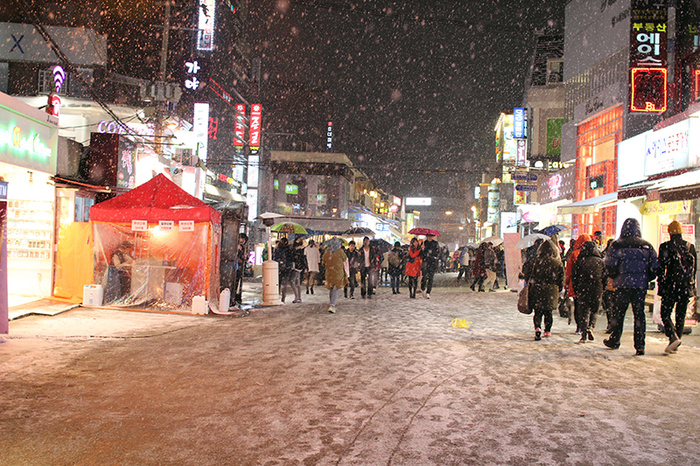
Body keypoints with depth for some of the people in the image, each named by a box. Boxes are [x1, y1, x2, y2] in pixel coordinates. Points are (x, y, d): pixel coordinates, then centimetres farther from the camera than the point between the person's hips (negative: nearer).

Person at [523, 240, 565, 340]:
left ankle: (538, 328, -20)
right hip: (551, 292, 1)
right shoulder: (558, 263, -2)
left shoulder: (536, 261, -6)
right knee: (548, 313, 17)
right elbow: (561, 280, 4)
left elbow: (529, 275, -1)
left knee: (538, 312, 3)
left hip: (537, 291, -1)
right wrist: (558, 291, 15)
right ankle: (548, 330, 26)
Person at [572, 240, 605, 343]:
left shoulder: (580, 261, 0)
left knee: (583, 312, 4)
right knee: (594, 310, 18)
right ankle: (591, 327, -4)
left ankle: (584, 335, -2)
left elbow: (574, 277, 2)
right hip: (597, 290, 1)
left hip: (583, 290, -1)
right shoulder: (600, 261, 3)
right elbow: (605, 276, 4)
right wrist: (602, 289, 13)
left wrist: (576, 290, 11)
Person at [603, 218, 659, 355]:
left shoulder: (617, 245, -5)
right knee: (639, 315, 5)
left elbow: (610, 266, -8)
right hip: (641, 287, 2)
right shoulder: (647, 246, 3)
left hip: (622, 286, -2)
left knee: (618, 314, 10)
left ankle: (614, 341, 21)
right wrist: (645, 279, 16)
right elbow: (655, 268, 3)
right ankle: (640, 346, 2)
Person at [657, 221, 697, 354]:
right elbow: (695, 268, 10)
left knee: (665, 314, 5)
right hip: (686, 288, 4)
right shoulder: (690, 247, 6)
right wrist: (691, 285, 17)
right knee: (680, 316, 12)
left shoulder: (665, 247, -7)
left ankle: (673, 337, -17)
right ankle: (675, 345, 14)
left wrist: (661, 286, -2)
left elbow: (661, 267, -9)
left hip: (671, 287, -4)